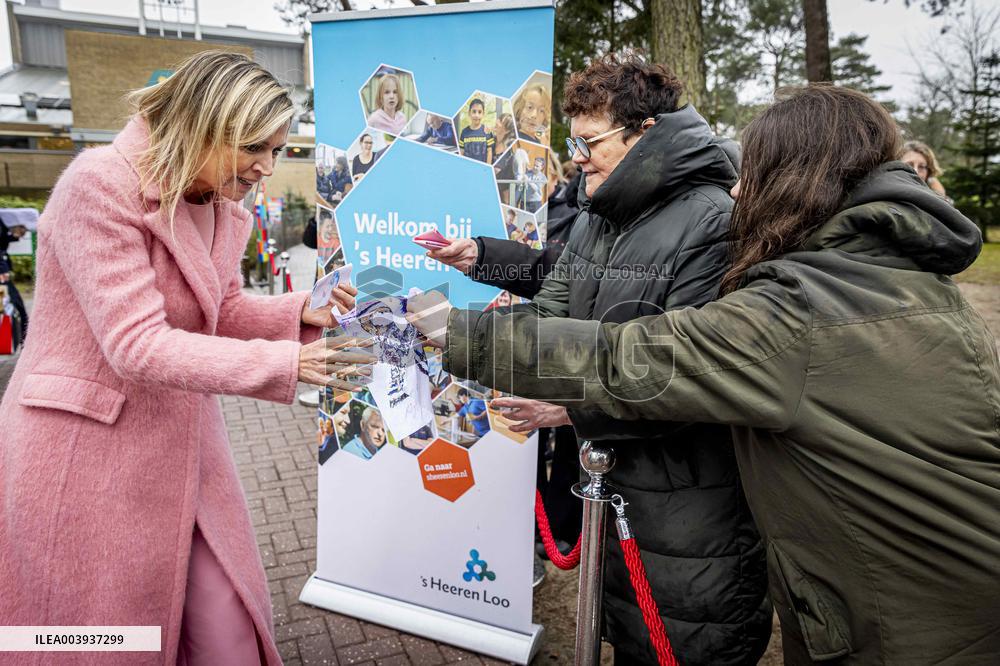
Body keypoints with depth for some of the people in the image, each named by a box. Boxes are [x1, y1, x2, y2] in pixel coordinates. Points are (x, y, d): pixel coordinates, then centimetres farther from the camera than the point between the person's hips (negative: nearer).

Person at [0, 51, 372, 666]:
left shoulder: (224, 207, 3)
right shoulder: (101, 186, -20)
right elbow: (137, 345, -26)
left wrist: (300, 312, -7)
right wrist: (286, 363, -30)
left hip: (181, 446, 6)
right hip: (89, 450, -6)